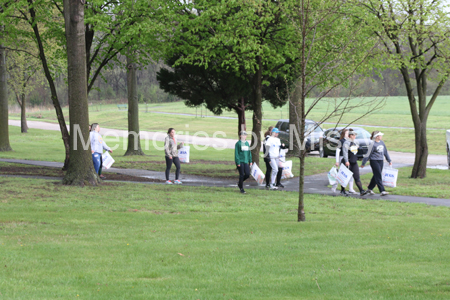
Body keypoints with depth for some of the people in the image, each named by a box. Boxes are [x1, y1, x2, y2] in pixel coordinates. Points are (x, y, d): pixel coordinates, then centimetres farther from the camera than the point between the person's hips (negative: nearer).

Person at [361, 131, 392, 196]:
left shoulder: (381, 142, 8)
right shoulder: (373, 144, -13)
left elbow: (385, 152, 18)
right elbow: (368, 154, -8)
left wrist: (389, 160, 19)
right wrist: (363, 163, -4)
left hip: (380, 161, 8)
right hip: (374, 161, -7)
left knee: (376, 176, 13)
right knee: (378, 176, -9)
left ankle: (370, 189, 27)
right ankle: (382, 191, -11)